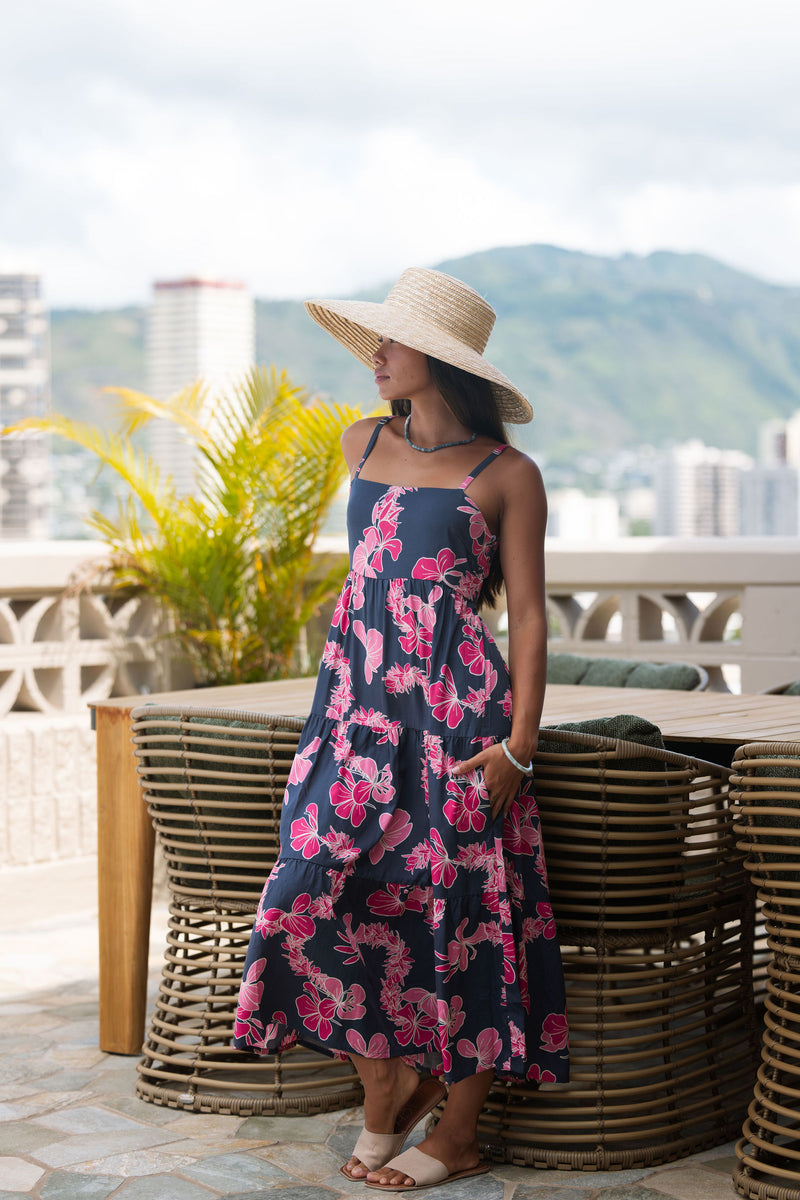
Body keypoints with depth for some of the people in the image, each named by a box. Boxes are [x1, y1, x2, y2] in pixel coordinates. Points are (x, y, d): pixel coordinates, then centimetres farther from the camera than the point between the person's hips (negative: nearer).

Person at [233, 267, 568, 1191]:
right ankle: (386, 1094, 15)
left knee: (458, 903, -1)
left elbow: (527, 614, -4)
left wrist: (518, 742, -12)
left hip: (457, 709, -5)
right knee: (332, 886, -4)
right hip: (359, 700, 5)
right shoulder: (362, 445, 13)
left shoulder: (507, 474, -2)